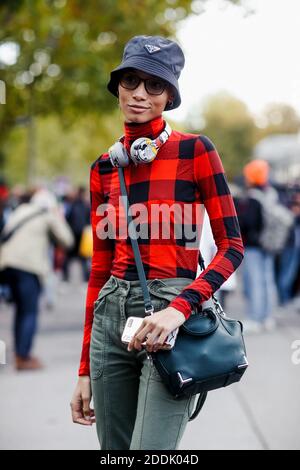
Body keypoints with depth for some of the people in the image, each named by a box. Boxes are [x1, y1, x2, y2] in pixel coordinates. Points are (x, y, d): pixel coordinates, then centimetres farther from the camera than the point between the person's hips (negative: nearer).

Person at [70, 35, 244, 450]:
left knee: (150, 449, -14)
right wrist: (85, 369, 14)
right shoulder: (104, 167, 12)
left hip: (172, 309, -5)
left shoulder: (194, 150, -1)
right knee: (115, 449, 9)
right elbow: (100, 267, 15)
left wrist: (179, 308, -20)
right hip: (112, 314, 5)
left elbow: (232, 246, -4)